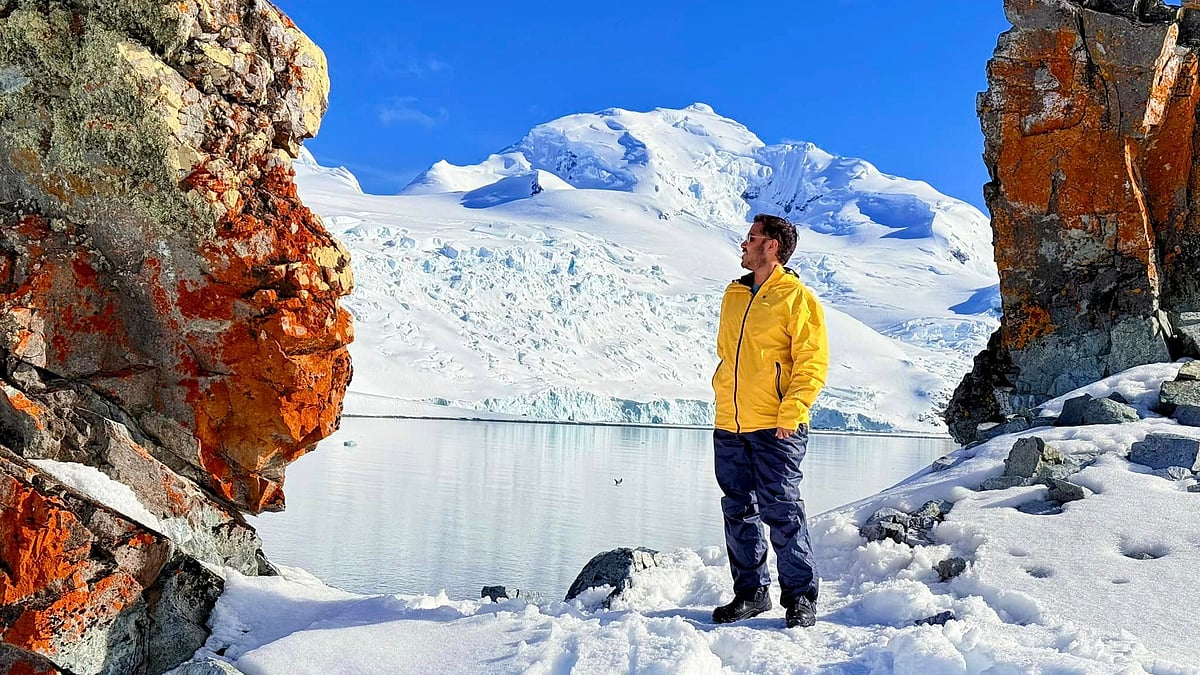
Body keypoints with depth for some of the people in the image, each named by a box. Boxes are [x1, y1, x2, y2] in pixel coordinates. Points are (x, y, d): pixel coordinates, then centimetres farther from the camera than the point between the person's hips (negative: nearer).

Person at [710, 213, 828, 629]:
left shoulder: (797, 298, -4)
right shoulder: (734, 295, 16)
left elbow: (813, 361, -9)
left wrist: (791, 413, -17)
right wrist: (722, 395, 14)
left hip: (775, 427, -6)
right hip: (729, 427, 7)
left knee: (781, 512, -3)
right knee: (739, 513, 11)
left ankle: (800, 597, 12)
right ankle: (750, 592, 24)